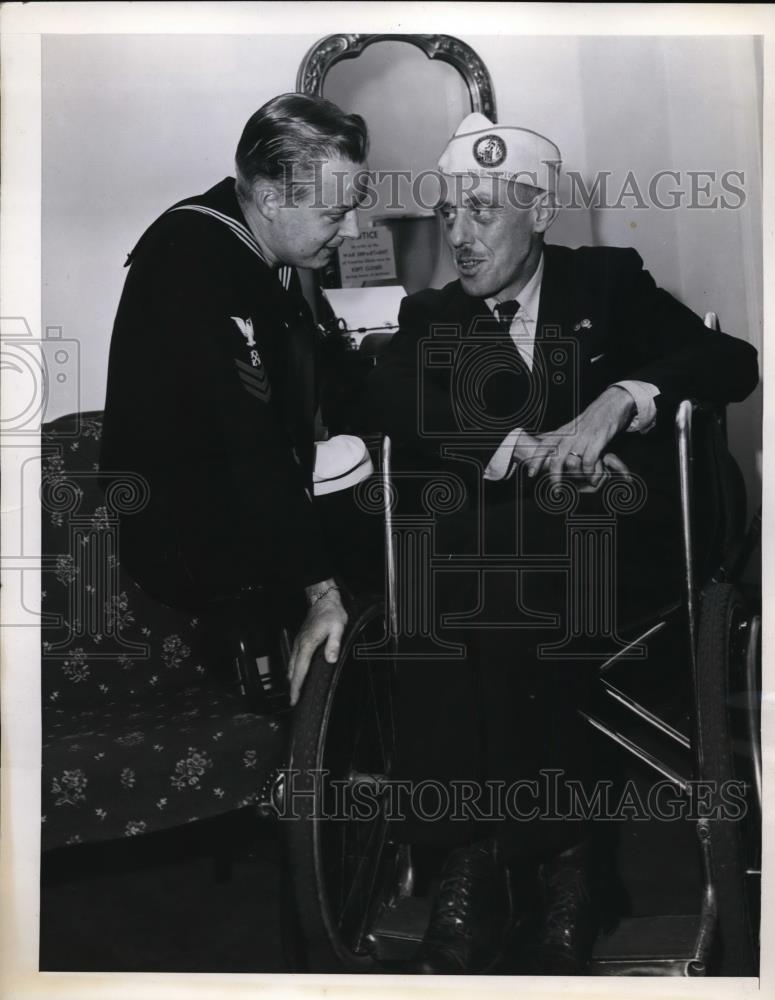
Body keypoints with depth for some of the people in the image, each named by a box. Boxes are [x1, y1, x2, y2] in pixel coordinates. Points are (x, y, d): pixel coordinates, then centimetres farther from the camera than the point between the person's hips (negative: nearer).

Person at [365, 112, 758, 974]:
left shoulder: (608, 283, 9)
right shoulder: (430, 316, 15)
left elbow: (734, 361, -3)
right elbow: (381, 400, -6)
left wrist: (618, 399, -22)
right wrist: (523, 444, -19)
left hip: (605, 558, -1)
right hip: (479, 561, 2)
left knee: (521, 623, -29)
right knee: (426, 618, -27)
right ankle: (472, 863, -14)